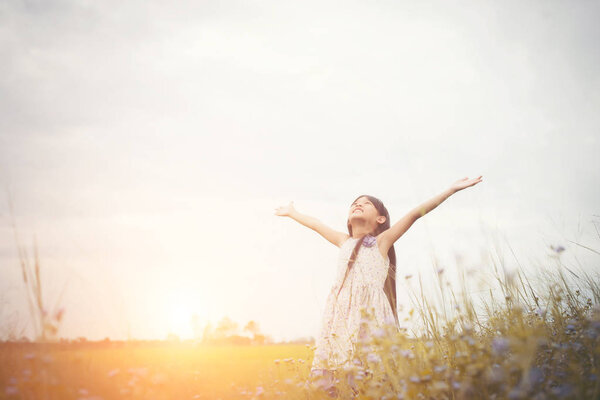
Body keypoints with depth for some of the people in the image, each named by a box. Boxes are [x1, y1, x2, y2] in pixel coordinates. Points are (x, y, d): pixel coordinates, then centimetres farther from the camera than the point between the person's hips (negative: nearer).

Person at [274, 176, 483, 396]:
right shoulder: (344, 242, 24)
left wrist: (452, 189, 3)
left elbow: (415, 213, 6)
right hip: (341, 316, 4)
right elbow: (316, 225, 38)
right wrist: (292, 213, 52)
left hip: (370, 314, -4)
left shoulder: (381, 242, 11)